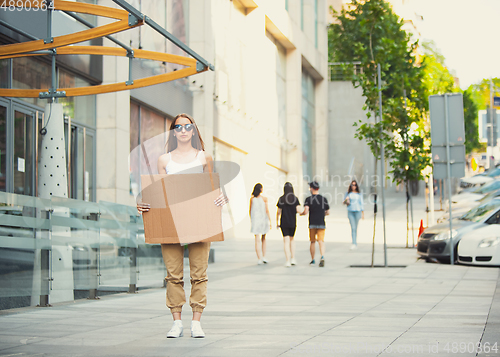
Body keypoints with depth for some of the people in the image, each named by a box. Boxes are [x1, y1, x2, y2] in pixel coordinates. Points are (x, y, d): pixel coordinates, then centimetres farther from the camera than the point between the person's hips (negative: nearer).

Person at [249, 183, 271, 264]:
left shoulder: (252, 199, 0)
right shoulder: (264, 199, -7)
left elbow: (250, 210, 5)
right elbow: (267, 210, -7)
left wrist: (251, 220, 17)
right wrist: (270, 221, -2)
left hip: (255, 220, 1)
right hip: (263, 219, -1)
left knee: (257, 239, -1)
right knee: (263, 239, 16)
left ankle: (259, 259, -8)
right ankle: (264, 257, 13)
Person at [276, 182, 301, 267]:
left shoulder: (281, 199, -4)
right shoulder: (295, 199, -3)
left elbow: (278, 212, -2)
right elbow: (298, 210, -9)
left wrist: (277, 223, 8)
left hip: (284, 223, -1)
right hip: (293, 223, 1)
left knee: (286, 241, -1)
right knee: (292, 239, 21)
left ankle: (288, 261, -9)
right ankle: (293, 259, 15)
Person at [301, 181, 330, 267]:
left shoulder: (308, 199, -3)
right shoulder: (324, 199, 6)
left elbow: (306, 212, -14)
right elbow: (328, 212, 11)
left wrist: (301, 214, 7)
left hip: (312, 224, -1)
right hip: (321, 223, 1)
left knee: (312, 242, 12)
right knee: (321, 241, -5)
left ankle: (313, 260, 21)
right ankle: (322, 257, -27)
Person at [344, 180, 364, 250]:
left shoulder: (359, 194, 7)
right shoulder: (348, 193, 6)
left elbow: (361, 203, 9)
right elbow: (344, 202, 10)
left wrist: (363, 213, 6)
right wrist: (346, 200, -13)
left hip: (357, 211, 1)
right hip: (350, 212, -1)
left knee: (355, 228, 7)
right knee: (353, 227, -11)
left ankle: (355, 242, 20)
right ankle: (354, 243, -16)